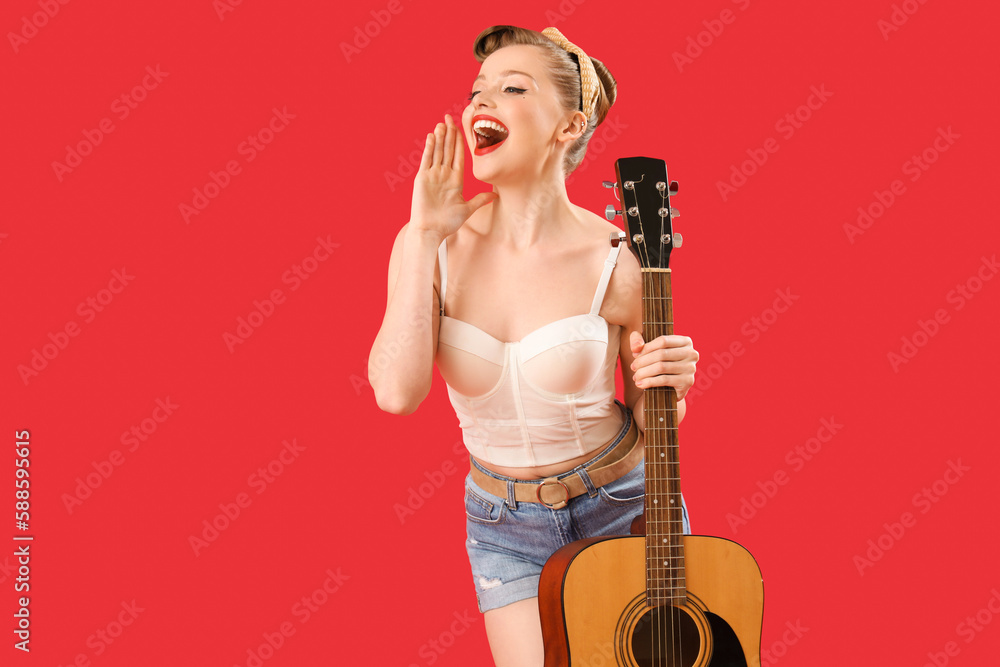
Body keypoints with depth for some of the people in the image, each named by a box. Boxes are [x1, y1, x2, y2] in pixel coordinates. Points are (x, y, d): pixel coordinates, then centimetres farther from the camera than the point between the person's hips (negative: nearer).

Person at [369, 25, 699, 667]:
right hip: (505, 524, 1)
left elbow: (651, 421, -4)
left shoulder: (614, 261, -16)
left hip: (623, 504, -1)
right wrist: (425, 236, -23)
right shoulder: (430, 246, -11)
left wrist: (666, 387, -26)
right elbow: (397, 390, -26)